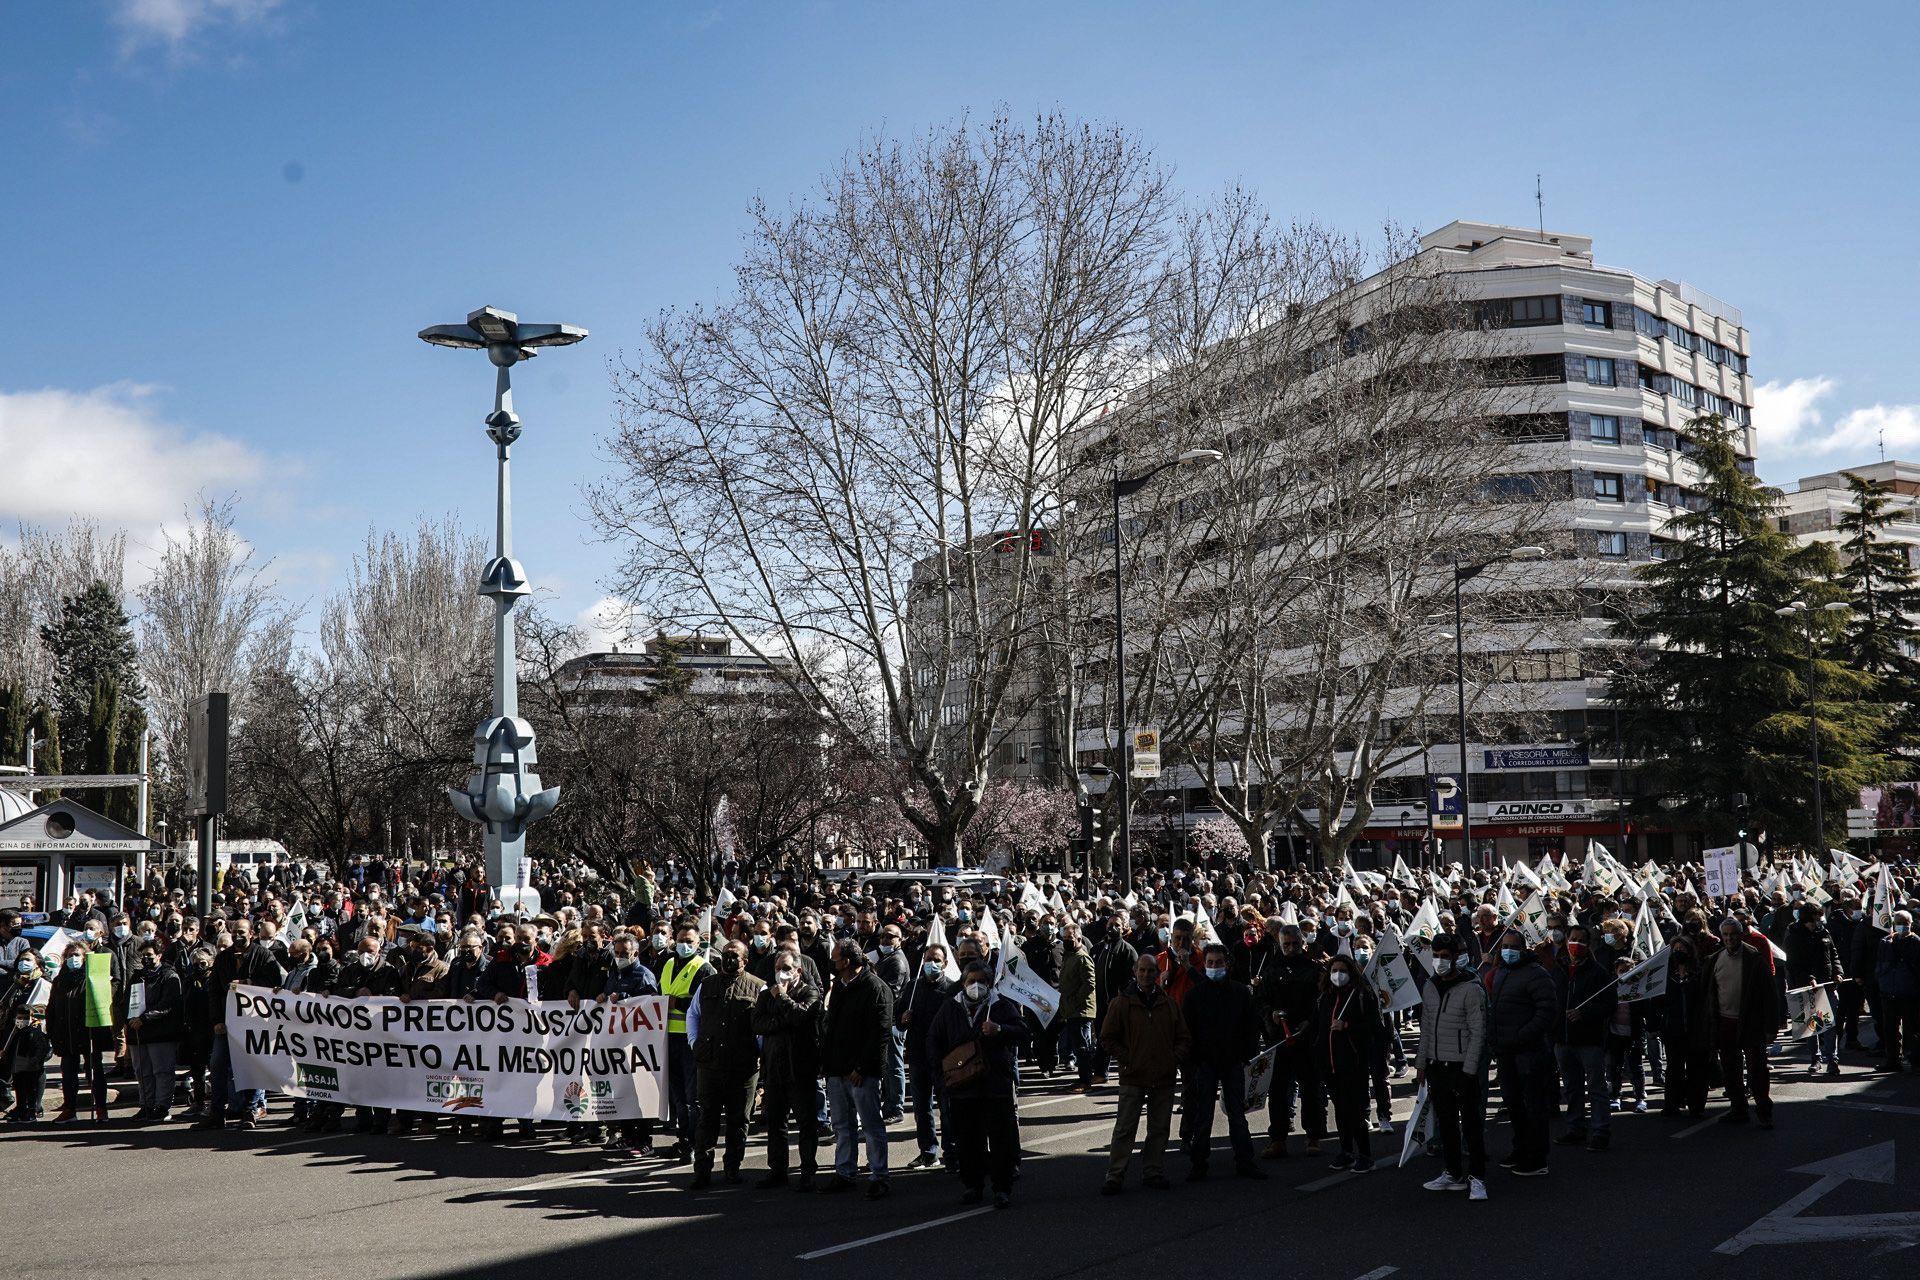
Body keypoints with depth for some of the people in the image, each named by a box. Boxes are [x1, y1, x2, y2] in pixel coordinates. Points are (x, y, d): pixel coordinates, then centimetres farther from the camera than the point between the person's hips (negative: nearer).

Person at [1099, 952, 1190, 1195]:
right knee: (1125, 1129, -2)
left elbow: (1185, 1038, 14)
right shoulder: (1122, 1003, -1)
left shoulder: (1169, 1004, 9)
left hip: (1164, 1077, 4)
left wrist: (1175, 1058, 0)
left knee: (1160, 1129, 9)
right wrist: (1126, 1059, -5)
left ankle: (1152, 1172, 22)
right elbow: (1107, 1038, 1)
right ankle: (1114, 1176, 3)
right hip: (1133, 1077, -3)